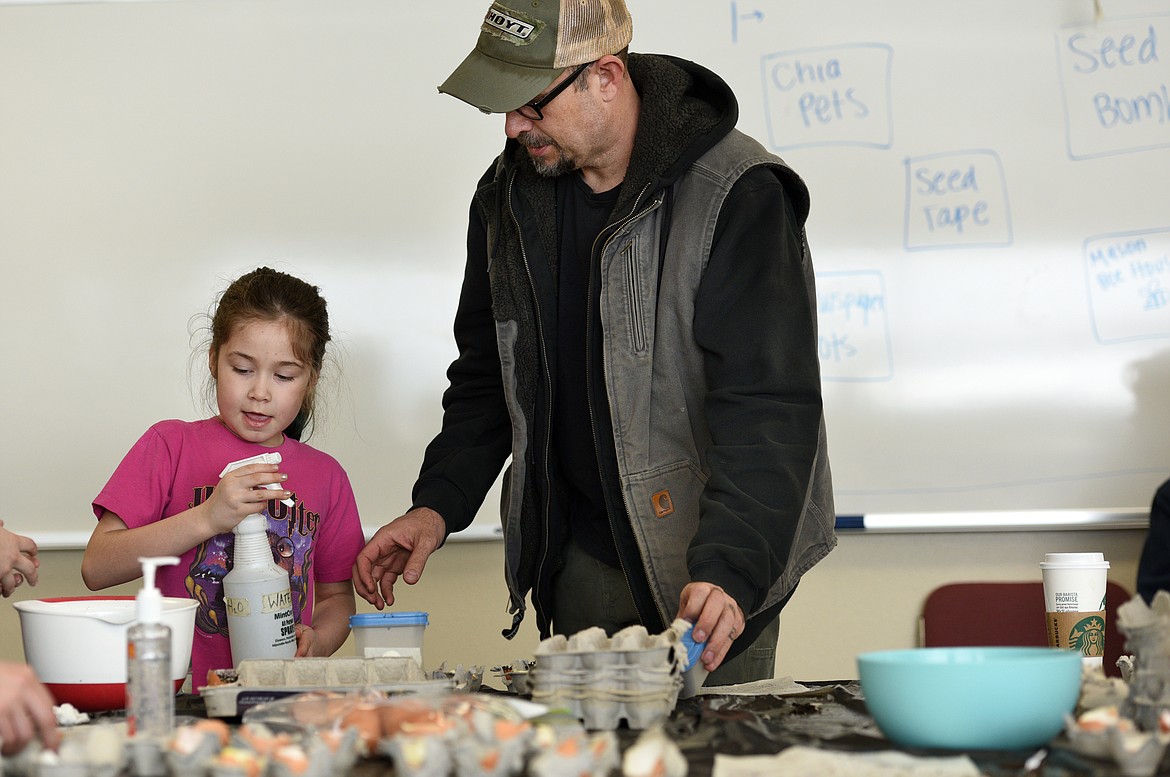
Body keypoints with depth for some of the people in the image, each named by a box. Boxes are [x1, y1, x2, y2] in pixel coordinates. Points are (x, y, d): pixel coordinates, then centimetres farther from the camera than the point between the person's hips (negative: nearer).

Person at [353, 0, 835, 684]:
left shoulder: (738, 199, -19)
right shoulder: (510, 192, 2)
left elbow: (769, 409, -25)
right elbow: (488, 371, 14)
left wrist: (728, 569, -36)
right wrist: (438, 504, 1)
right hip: (579, 560, 6)